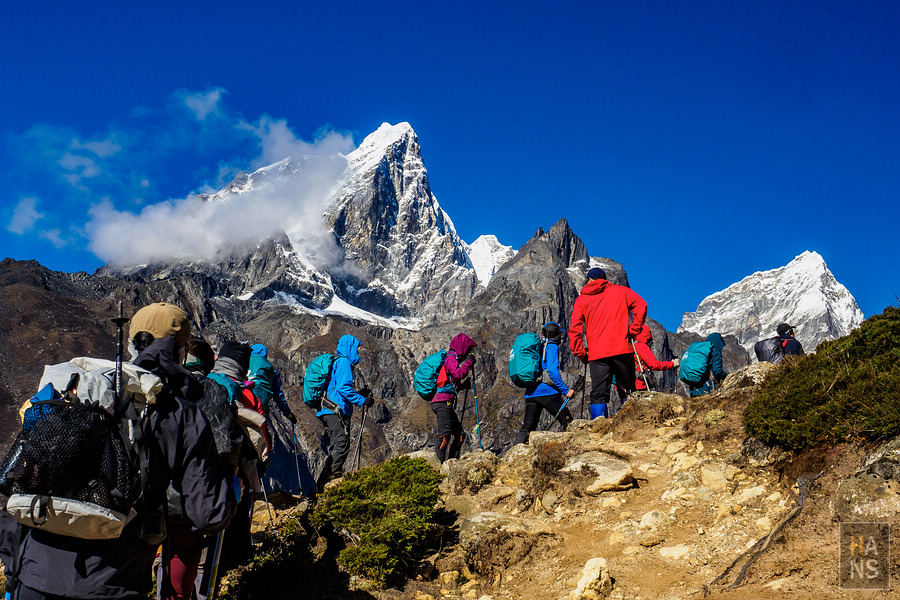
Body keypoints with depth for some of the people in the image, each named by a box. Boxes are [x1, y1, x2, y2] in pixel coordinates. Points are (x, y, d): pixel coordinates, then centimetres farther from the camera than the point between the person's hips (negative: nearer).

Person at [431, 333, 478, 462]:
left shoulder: (453, 359, 25)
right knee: (444, 434, -18)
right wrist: (469, 362, -11)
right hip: (443, 402, -10)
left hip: (446, 404, 10)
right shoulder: (450, 358, -4)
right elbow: (458, 374, -22)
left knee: (459, 434, 12)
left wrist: (464, 385, 16)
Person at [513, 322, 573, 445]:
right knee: (567, 421, 0)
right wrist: (565, 390, -15)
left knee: (527, 427, 4)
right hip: (546, 392, -7)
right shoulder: (552, 347, -3)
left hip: (530, 394, 7)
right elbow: (552, 370, -15)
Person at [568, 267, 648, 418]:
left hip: (596, 354, 0)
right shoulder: (620, 291, 13)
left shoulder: (581, 299, 14)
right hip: (622, 349, 0)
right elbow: (641, 305, -3)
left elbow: (574, 329, 5)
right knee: (628, 392, 8)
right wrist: (633, 330, 1)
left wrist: (581, 354, 7)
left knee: (598, 395, -1)